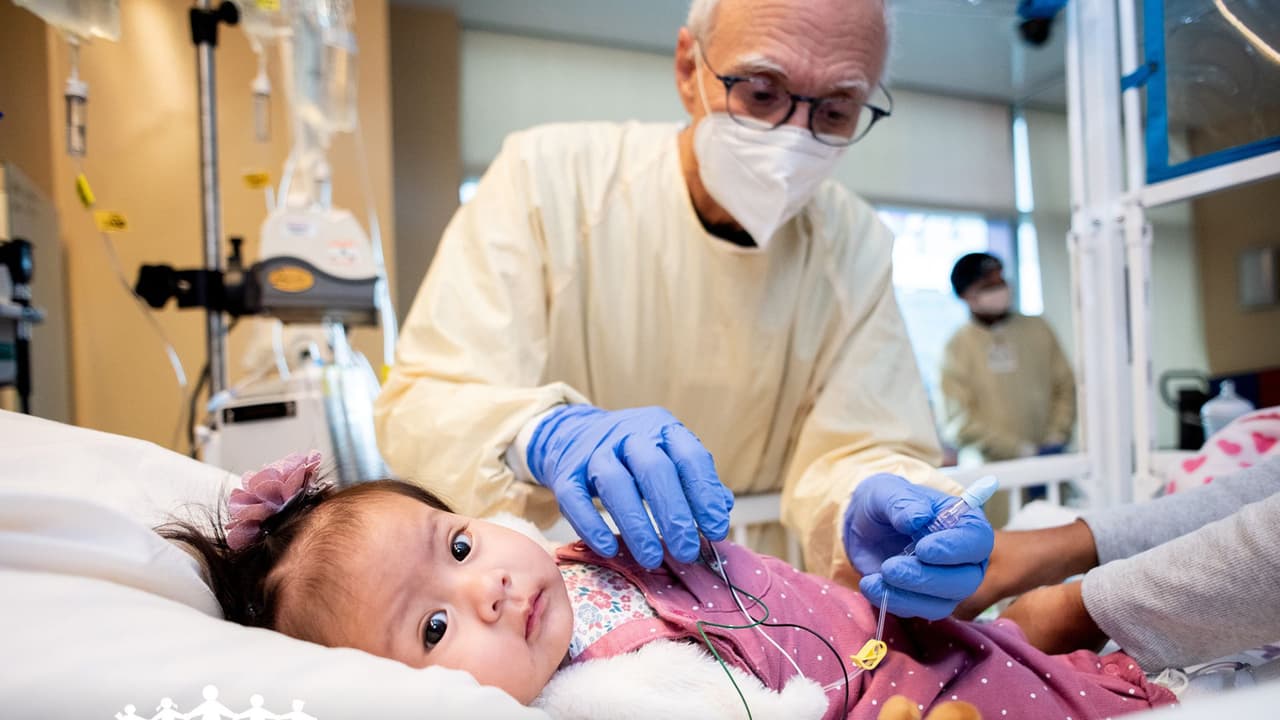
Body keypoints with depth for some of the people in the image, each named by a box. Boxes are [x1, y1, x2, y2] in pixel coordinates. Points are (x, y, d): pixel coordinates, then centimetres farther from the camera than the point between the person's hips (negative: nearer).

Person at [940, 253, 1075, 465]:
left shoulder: (1037, 329, 9)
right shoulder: (958, 346, -4)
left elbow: (1065, 387, 12)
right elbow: (960, 422, -8)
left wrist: (1056, 438, -2)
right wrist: (1020, 450, -10)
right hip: (990, 469, -3)